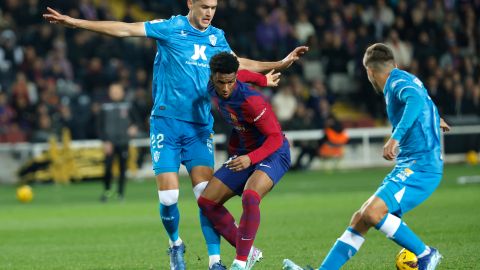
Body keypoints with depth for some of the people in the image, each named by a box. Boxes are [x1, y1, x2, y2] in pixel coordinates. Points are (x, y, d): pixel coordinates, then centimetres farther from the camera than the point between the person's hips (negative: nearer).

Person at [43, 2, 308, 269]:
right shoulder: (170, 28, -2)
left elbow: (240, 65, 27)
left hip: (200, 126, 3)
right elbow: (124, 29, -5)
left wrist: (281, 64, 23)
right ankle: (176, 244, 20)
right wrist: (73, 22, -9)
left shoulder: (217, 37, 12)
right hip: (167, 122, -3)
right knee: (168, 197, -8)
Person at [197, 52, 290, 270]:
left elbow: (276, 138, -26)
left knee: (250, 197, -35)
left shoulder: (251, 101, -29)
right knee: (206, 202, 0)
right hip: (242, 154, 8)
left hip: (272, 153, -8)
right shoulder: (212, 90, -8)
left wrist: (250, 159, -42)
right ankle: (248, 252, 10)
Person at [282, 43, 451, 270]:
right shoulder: (401, 80, 20)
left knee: (372, 213, -24)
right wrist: (434, 119, 63)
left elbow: (417, 100, -31)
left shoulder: (399, 82, -8)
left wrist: (396, 137, -41)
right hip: (408, 167, 10)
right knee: (360, 219, 5)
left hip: (420, 168, -10)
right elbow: (426, 103, 42)